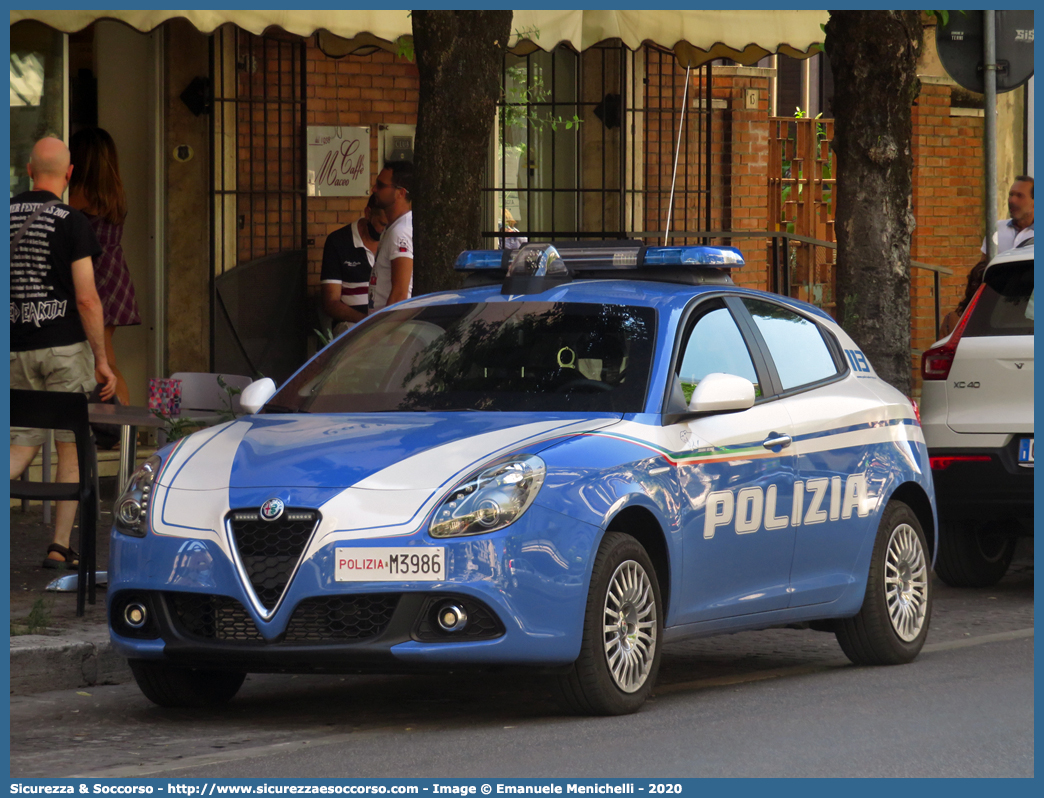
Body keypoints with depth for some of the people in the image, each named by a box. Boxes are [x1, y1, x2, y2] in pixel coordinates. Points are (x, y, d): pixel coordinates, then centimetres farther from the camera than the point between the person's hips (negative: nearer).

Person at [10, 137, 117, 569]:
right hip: (65, 345, -4)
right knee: (72, 448, 6)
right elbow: (86, 298, -13)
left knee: (22, 445, 12)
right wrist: (102, 360, -5)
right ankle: (60, 545, 3)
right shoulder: (72, 222, -10)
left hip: (17, 350, 4)